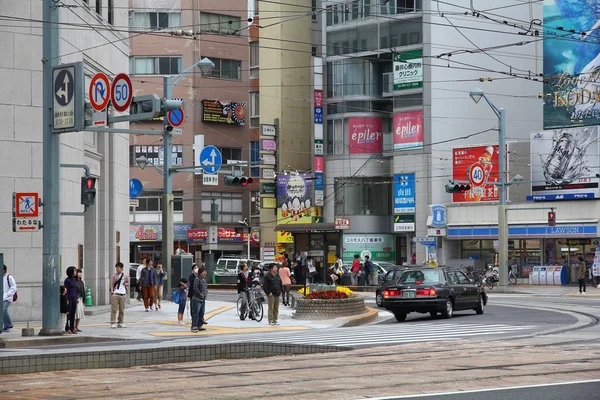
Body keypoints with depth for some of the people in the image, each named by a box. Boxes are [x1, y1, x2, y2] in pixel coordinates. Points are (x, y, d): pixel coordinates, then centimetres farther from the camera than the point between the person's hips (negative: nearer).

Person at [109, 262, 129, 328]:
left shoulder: (125, 276, 11)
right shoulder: (113, 276, 5)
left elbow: (128, 283, 20)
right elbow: (111, 284, 1)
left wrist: (126, 284, -1)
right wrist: (112, 291, -12)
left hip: (122, 294, 2)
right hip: (115, 294, -2)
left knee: (122, 309, 7)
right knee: (113, 309, -6)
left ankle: (121, 322, 17)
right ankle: (113, 323, -5)